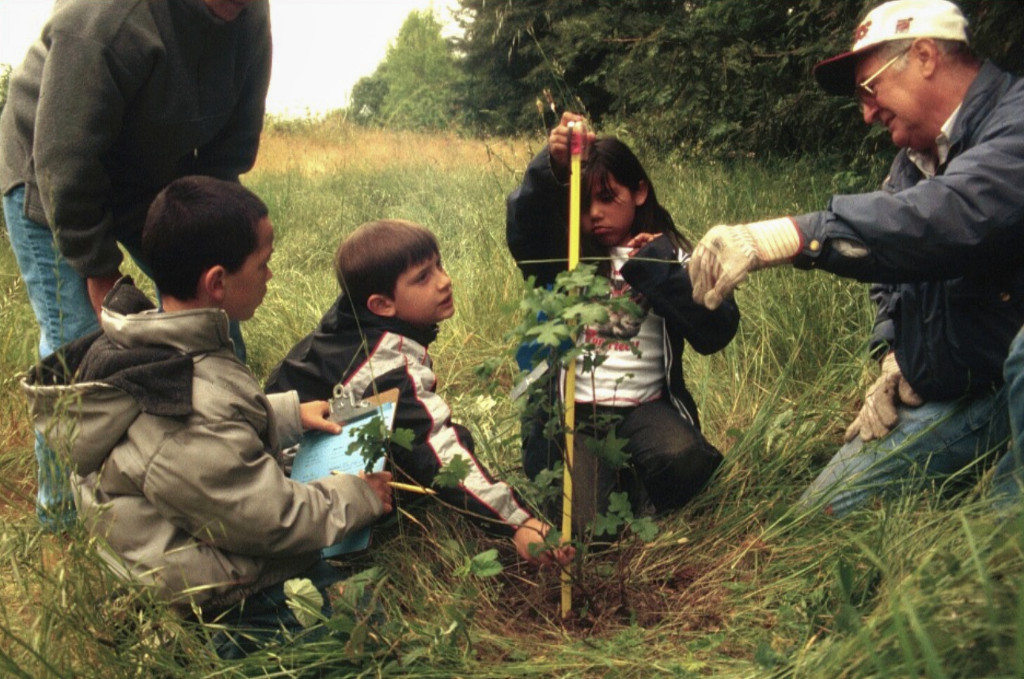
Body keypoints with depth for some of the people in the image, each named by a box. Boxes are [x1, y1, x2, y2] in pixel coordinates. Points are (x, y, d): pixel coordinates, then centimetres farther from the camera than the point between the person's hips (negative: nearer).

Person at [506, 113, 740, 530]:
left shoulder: (670, 256, 6)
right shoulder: (564, 255, 5)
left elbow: (716, 334, -6)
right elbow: (523, 226, -18)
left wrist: (662, 274, -14)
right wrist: (552, 167, -36)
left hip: (646, 406, 1)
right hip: (574, 411, -1)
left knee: (683, 458, -30)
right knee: (586, 524, -19)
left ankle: (637, 495, 5)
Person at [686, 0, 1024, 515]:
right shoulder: (910, 165, 13)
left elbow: (961, 214, -37)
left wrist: (793, 236, -42)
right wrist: (895, 357, 1)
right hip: (950, 398, 8)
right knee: (826, 511, 8)